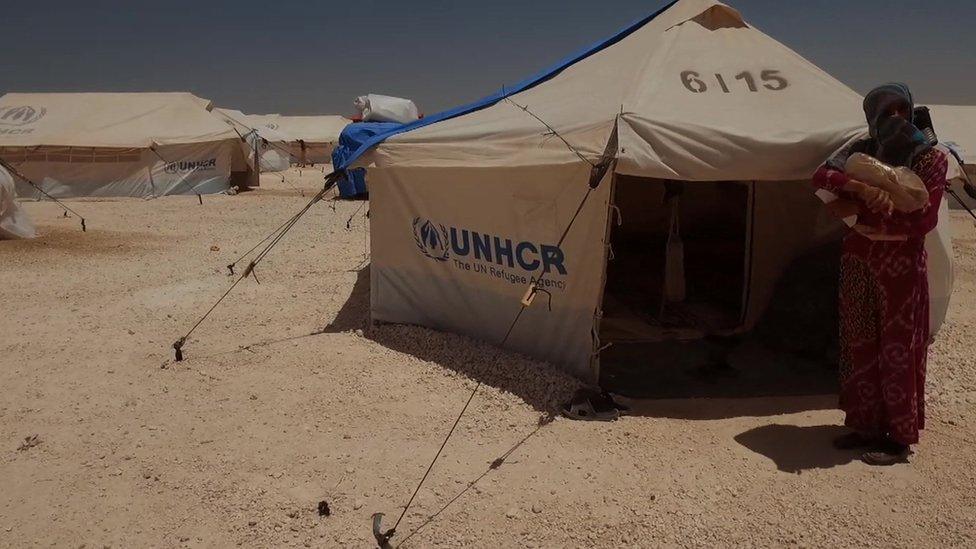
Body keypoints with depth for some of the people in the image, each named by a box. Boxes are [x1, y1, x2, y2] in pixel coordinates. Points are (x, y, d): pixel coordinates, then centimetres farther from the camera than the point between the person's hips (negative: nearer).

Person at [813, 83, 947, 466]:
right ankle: (865, 425, 22)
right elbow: (821, 177, -9)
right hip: (858, 261, 4)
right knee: (860, 345, 9)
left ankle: (899, 438, 11)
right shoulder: (863, 150, 7)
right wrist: (860, 188, -27)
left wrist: (860, 209, -16)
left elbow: (925, 219, -13)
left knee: (897, 348, 2)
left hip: (901, 265, -4)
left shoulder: (930, 158, -4)